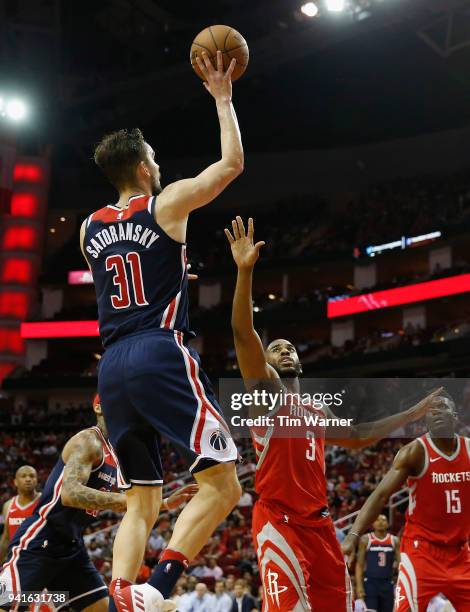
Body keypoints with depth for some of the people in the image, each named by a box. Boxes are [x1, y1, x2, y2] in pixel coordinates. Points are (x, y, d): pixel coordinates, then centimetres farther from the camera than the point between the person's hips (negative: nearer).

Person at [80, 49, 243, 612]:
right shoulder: (167, 203, 1)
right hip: (161, 353, -6)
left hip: (111, 367, 6)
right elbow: (232, 163, 9)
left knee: (141, 503, 11)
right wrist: (221, 97, 19)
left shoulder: (89, 228, 16)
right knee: (222, 484, -3)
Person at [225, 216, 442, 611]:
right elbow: (243, 333, -13)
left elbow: (357, 436, 36)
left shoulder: (317, 411, 22)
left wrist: (413, 413, 34)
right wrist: (245, 271, -24)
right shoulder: (265, 388, 2)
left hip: (319, 522, 7)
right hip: (278, 520, -7)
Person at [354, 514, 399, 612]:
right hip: (370, 583, -3)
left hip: (387, 583, 3)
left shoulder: (394, 541, 6)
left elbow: (400, 562, 11)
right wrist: (359, 585, -9)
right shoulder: (365, 540, 1)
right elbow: (359, 564, 0)